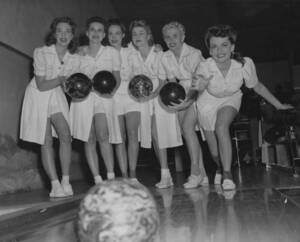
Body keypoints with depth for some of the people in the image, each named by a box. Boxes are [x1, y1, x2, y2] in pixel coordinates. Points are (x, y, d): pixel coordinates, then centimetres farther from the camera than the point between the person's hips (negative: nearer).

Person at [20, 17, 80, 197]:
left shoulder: (74, 59, -6)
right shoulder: (41, 53, -16)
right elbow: (41, 86, -16)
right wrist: (62, 79, -17)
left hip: (57, 96, 3)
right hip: (38, 96, -3)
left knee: (65, 135, -16)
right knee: (46, 142, -5)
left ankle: (66, 182, -7)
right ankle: (55, 185, 1)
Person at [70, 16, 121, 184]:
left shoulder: (112, 52, 10)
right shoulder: (79, 54, 13)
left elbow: (117, 77, 10)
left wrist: (112, 90, -8)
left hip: (103, 97, -2)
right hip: (83, 97, 2)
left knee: (103, 135, -21)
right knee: (89, 140, -3)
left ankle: (111, 177, -12)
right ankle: (97, 180, 2)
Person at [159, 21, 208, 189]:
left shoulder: (194, 54, -19)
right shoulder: (165, 58, -1)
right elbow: (172, 80, 3)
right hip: (183, 94, 6)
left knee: (187, 126, -22)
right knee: (187, 131, -1)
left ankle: (195, 171, -13)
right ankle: (202, 175, 7)